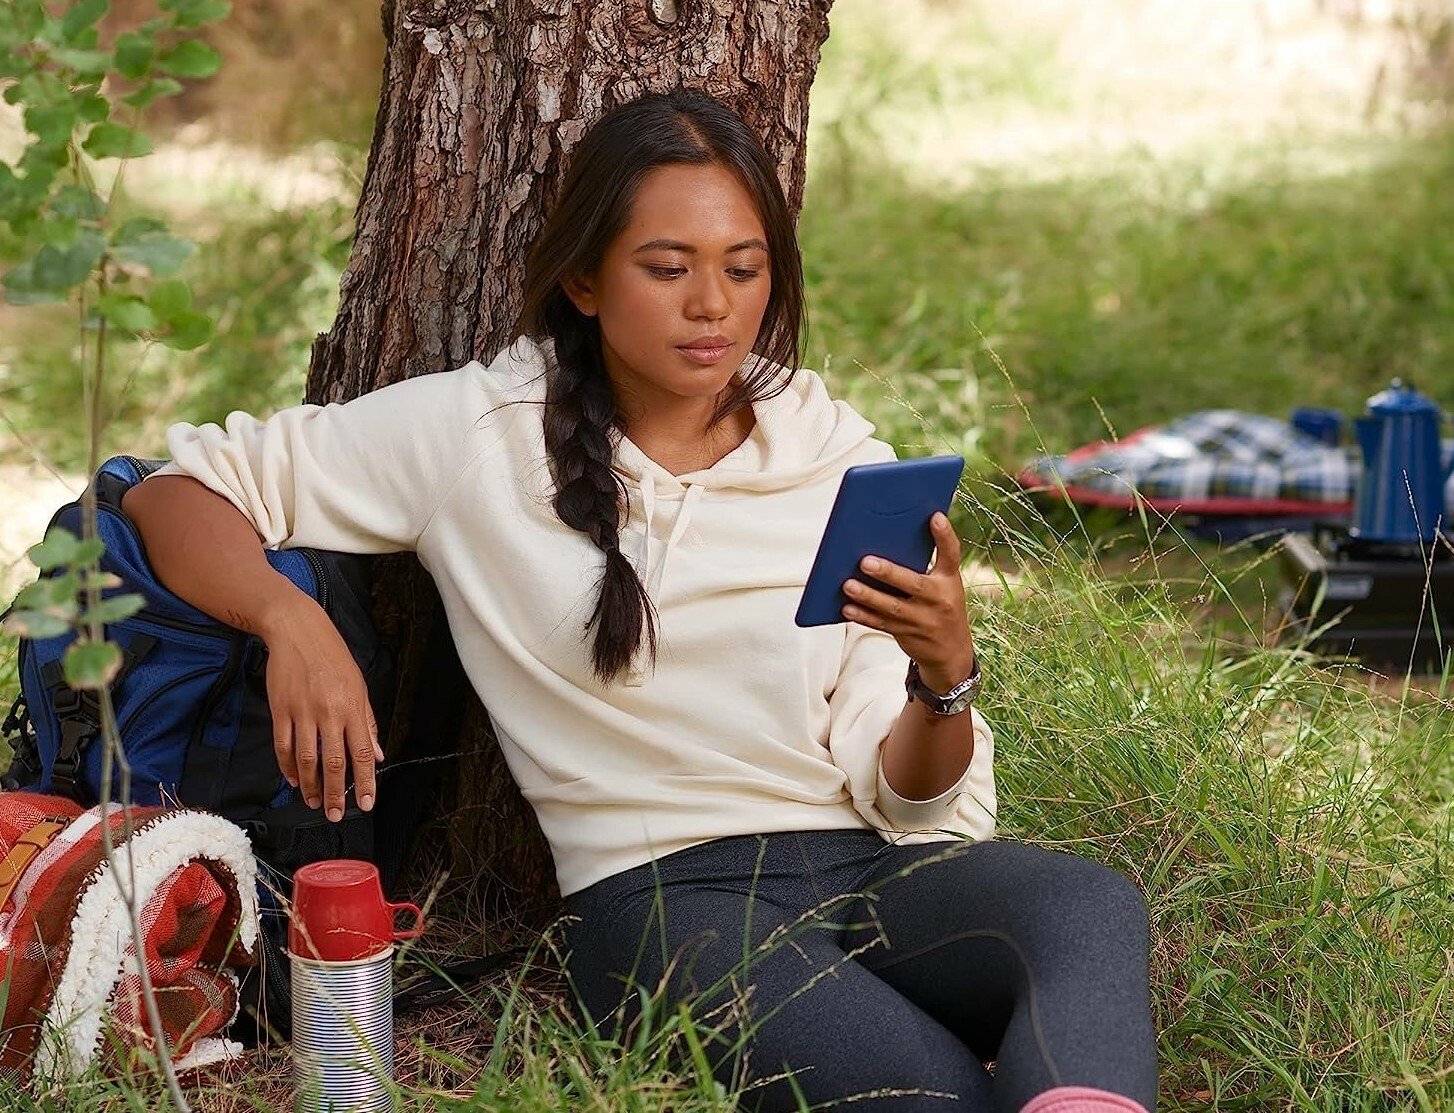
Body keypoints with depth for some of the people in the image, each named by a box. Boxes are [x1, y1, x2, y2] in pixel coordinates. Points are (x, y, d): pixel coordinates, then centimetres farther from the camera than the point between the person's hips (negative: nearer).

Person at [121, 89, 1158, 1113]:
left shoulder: (840, 461, 12)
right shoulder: (479, 434, 6)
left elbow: (901, 794, 9)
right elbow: (176, 492, 8)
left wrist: (945, 679, -14)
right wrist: (291, 620, -13)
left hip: (873, 866, 3)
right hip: (663, 895, -3)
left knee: (1093, 906, -35)